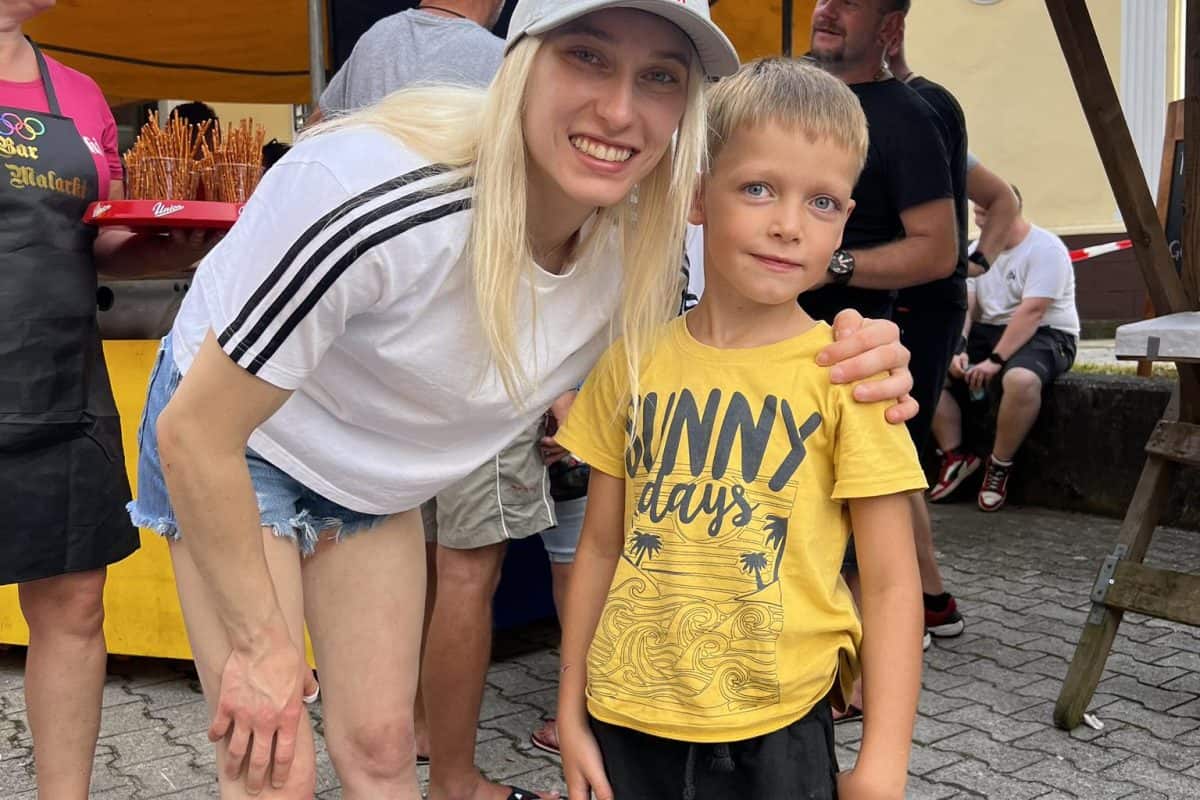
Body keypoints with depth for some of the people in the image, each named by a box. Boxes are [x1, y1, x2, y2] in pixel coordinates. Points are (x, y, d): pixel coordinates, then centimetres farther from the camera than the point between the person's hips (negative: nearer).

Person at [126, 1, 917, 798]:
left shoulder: (640, 247, -20)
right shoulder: (377, 202, -38)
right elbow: (196, 432, -28)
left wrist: (849, 371, -27)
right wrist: (261, 641, -17)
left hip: (375, 480, 5)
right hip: (235, 448, -4)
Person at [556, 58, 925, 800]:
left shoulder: (844, 373, -9)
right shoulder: (632, 362, 0)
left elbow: (892, 583, -7)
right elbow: (600, 549, 7)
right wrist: (572, 713, 8)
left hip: (775, 733, -2)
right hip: (629, 725, 3)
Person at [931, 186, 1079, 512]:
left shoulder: (1045, 249, -13)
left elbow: (1031, 313, -22)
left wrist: (995, 360, -27)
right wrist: (957, 351, -13)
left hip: (1044, 335, -7)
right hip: (989, 330, 7)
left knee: (1021, 379, -40)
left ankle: (1000, 465, -18)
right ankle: (955, 456, -5)